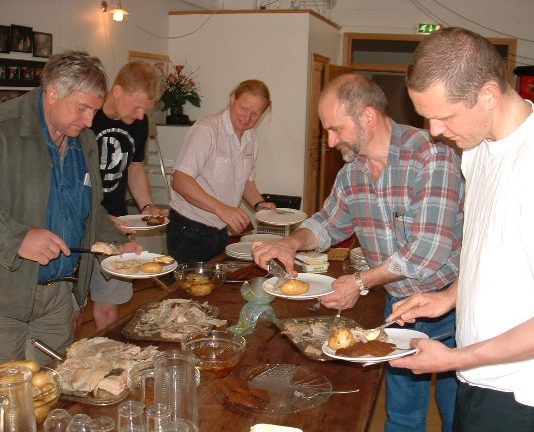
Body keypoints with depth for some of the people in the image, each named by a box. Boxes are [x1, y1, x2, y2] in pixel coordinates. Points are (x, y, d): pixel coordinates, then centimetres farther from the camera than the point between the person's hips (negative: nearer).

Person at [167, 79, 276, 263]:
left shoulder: (251, 137, 8)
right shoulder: (206, 130, -17)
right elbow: (180, 181, -26)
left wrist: (259, 204, 1)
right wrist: (221, 208, -34)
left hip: (220, 232, 7)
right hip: (189, 233, -7)